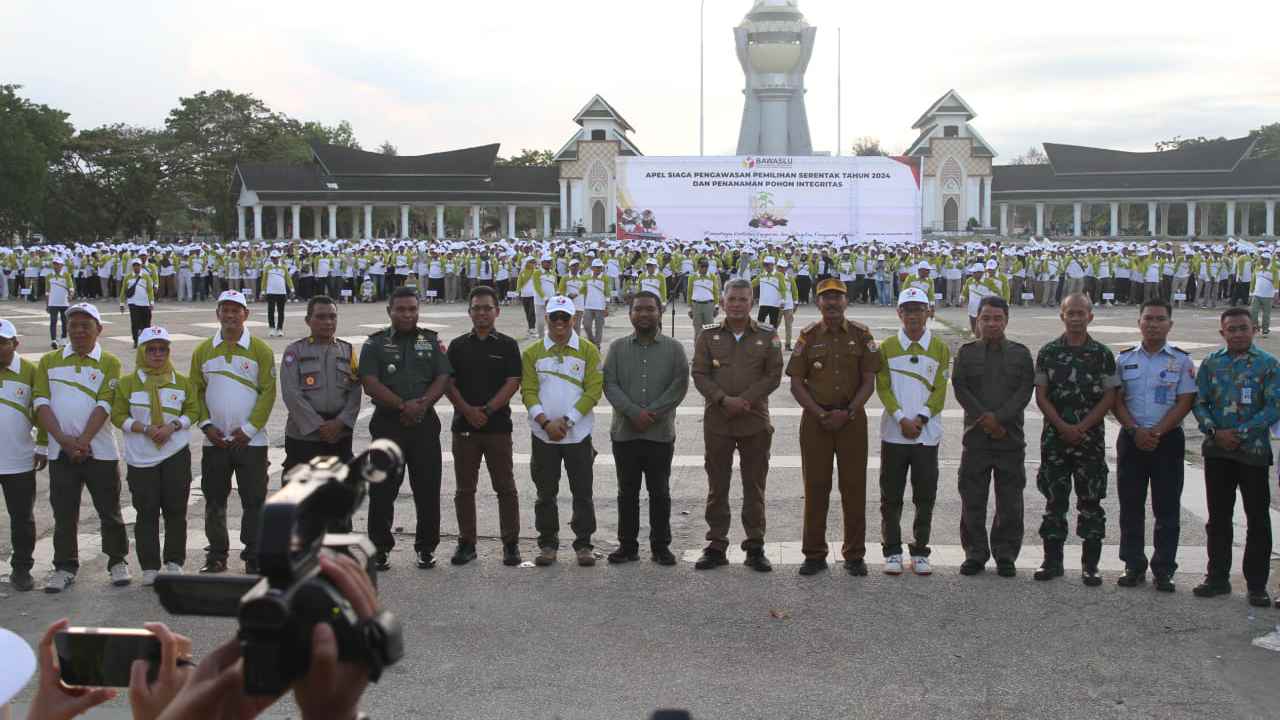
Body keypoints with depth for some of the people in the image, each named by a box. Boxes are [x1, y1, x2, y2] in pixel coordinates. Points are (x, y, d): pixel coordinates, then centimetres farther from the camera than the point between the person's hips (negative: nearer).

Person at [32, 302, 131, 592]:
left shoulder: (109, 363, 1)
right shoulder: (49, 361, 8)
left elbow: (104, 405, -8)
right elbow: (41, 403, 0)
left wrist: (83, 441, -17)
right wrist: (64, 440, -13)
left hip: (99, 449, -2)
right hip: (60, 451, 2)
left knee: (109, 510, 5)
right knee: (64, 513, 8)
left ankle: (117, 562, 18)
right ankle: (65, 567, 19)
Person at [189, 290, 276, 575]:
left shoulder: (260, 349, -3)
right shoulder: (203, 350, 5)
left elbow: (268, 392, -5)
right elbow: (196, 391, 7)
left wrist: (250, 428, -11)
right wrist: (205, 424, -5)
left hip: (251, 441, -2)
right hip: (214, 441, 3)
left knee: (254, 500, 1)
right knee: (214, 500, 10)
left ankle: (254, 557, 12)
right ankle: (217, 555, 24)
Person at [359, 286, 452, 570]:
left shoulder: (432, 341, 11)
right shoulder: (375, 343, 5)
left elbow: (443, 379, 2)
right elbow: (370, 384, -6)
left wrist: (422, 404, -14)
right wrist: (403, 405, -16)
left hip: (425, 423, 1)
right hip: (387, 423, -1)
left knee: (428, 488, 3)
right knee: (383, 490, 2)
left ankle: (426, 547, 14)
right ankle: (380, 548, 12)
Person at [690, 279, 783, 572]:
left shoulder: (767, 337, 4)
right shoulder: (708, 336, 6)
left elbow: (774, 375, -1)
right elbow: (699, 374, 0)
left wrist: (744, 399, -12)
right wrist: (724, 399, -14)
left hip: (755, 421, -1)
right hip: (717, 421, 1)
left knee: (754, 486, 4)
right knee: (717, 485, 6)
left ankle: (755, 547, 13)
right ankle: (716, 546, 14)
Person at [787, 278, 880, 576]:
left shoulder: (861, 335, 3)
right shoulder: (808, 336, 4)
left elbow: (869, 382, 0)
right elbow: (796, 383, 2)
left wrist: (847, 412, -12)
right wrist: (820, 413, -10)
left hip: (852, 419, 0)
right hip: (815, 420, 0)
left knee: (854, 486, 3)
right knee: (815, 487, 4)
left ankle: (855, 554, 14)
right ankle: (814, 554, 13)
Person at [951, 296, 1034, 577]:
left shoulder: (1021, 353, 8)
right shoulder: (966, 352, 8)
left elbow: (1025, 390, -2)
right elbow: (960, 388, -2)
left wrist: (999, 418, -14)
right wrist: (983, 418, -13)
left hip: (1010, 436, 0)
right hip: (975, 436, 0)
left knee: (1010, 501, 3)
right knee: (973, 500, 2)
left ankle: (1006, 555, 13)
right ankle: (975, 554, 13)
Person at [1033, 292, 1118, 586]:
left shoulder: (1102, 354, 2)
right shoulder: (1048, 352, 4)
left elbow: (1109, 397, -1)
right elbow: (1041, 396, 2)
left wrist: (1082, 427, -11)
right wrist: (1062, 427, -10)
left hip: (1091, 438, -1)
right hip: (1054, 438, 1)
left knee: (1091, 502, 2)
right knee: (1055, 501, 6)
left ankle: (1090, 565, 10)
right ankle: (1052, 561, 15)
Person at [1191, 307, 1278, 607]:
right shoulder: (1211, 363, 6)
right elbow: (1199, 402, 5)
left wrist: (1240, 432, -16)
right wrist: (1215, 431, -11)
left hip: (1254, 451, -3)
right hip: (1217, 451, 3)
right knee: (1218, 518, 10)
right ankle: (1218, 577, 21)